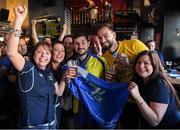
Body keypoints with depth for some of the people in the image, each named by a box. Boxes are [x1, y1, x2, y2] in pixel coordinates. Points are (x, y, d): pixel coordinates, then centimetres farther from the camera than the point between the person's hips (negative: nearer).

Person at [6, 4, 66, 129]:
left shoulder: (49, 72, 5)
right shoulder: (28, 68, -14)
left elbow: (59, 92, 13)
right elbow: (11, 53, -32)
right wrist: (19, 20, -39)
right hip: (32, 126, -6)